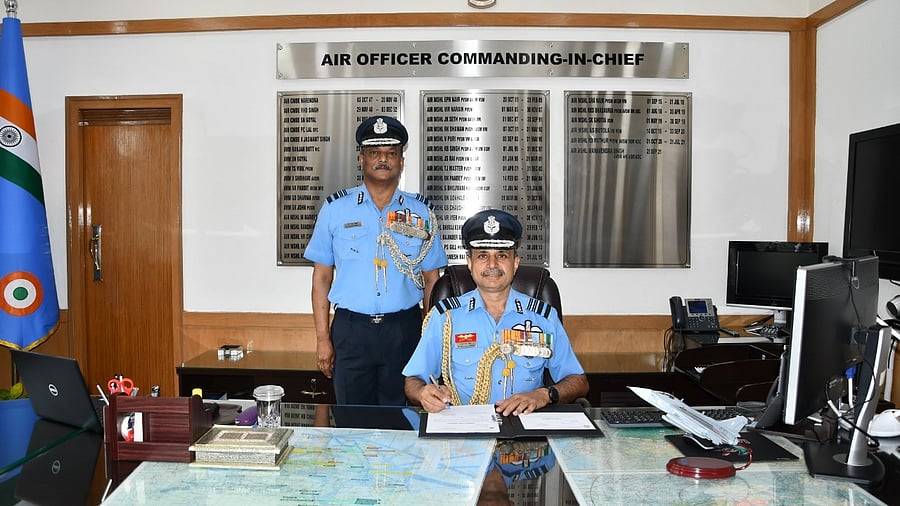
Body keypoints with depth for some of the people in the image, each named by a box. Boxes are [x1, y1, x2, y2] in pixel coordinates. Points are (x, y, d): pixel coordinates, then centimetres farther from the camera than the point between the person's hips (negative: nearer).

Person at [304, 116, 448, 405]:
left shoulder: (421, 213, 6)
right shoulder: (335, 209, 4)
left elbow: (431, 280, 6)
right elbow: (322, 276, 4)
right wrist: (322, 338, -1)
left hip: (404, 330, 1)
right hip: (350, 329, 0)